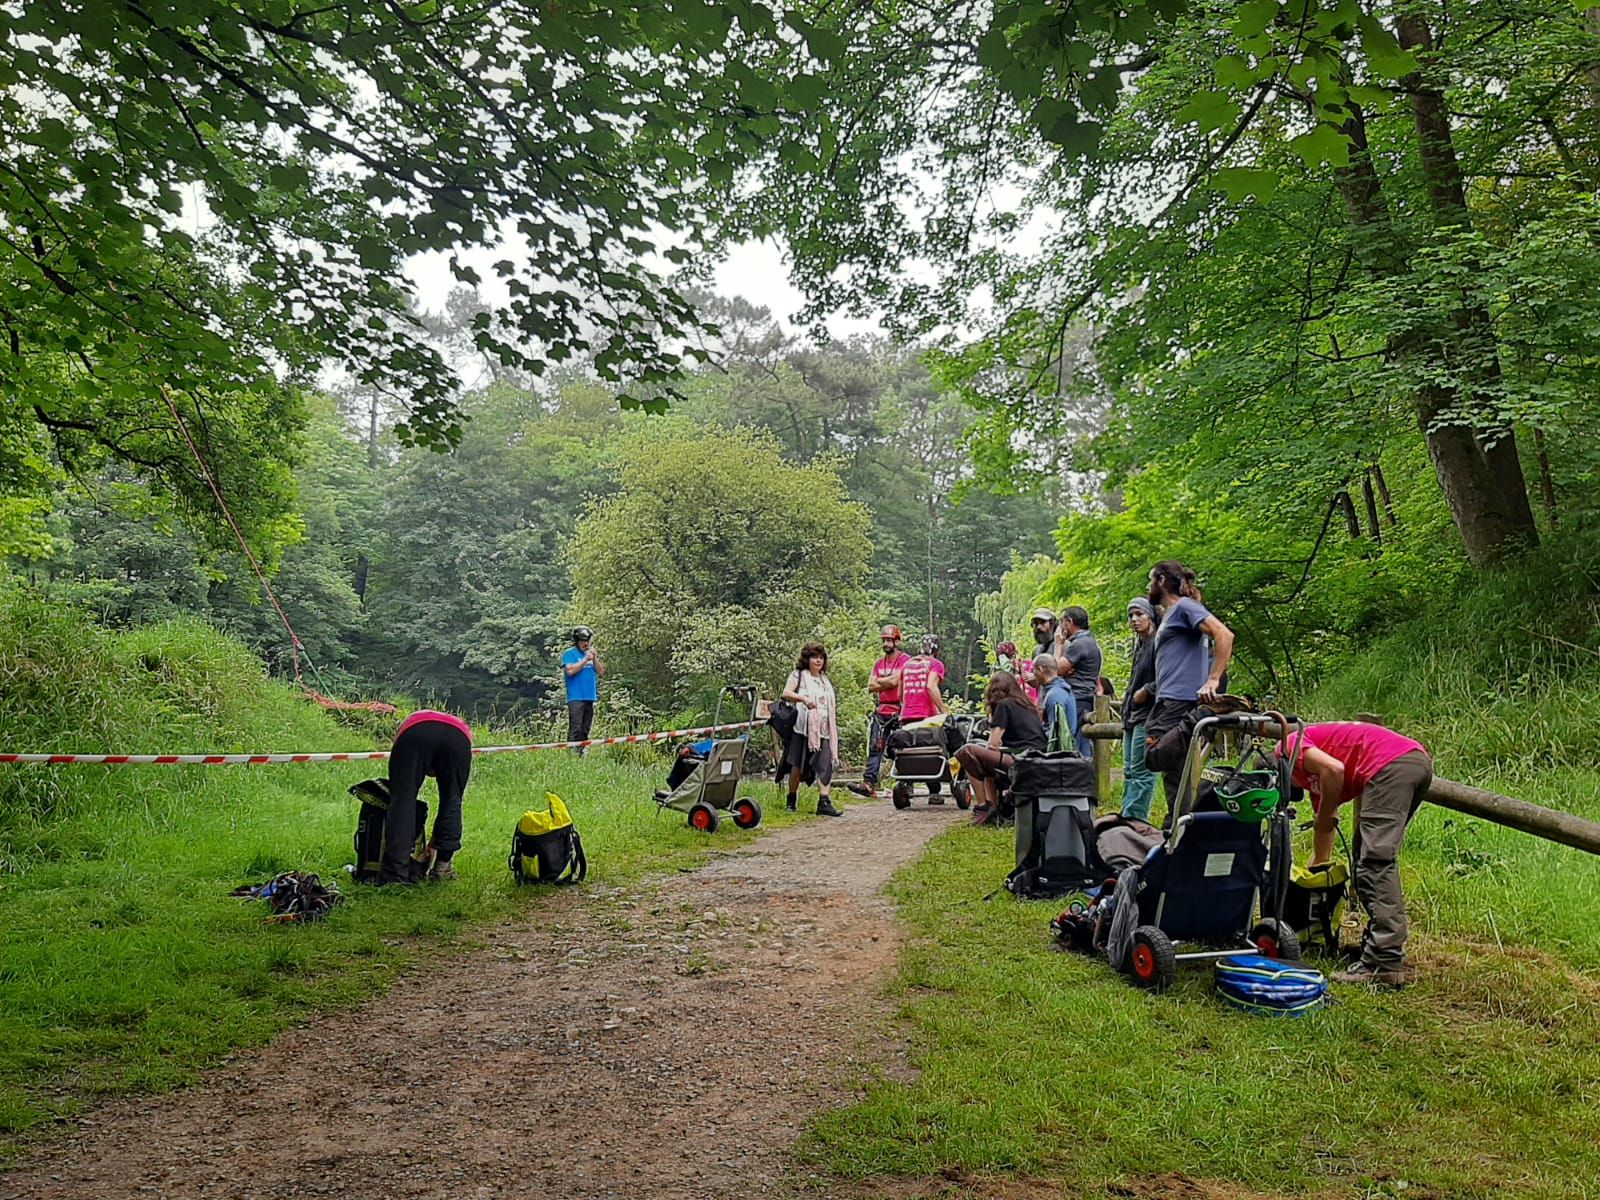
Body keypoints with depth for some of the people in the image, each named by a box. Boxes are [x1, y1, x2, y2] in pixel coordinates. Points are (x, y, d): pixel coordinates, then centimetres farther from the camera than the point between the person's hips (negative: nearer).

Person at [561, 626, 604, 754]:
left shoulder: (591, 653, 18)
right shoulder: (570, 653, 1)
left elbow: (600, 671, 12)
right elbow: (570, 670, -15)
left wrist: (594, 658, -2)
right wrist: (585, 659, -12)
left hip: (590, 697, 6)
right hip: (576, 697, -6)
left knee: (585, 730, 7)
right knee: (575, 729, -12)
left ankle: (581, 752, 11)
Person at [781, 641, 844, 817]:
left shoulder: (826, 680, 21)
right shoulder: (798, 675, 4)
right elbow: (786, 693, -12)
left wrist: (833, 727, 19)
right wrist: (803, 698, -29)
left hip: (824, 728, 4)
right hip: (804, 727, -4)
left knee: (825, 765, -10)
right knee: (798, 764, 2)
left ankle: (824, 802, -14)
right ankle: (792, 799, 20)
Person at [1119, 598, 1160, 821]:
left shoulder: (1158, 643, -11)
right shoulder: (1139, 646, 19)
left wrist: (1145, 692, -12)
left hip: (1148, 717, -10)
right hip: (1133, 718, 10)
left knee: (1140, 773, -9)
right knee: (1129, 772, 11)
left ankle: (1133, 818, -9)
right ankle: (1127, 817, 14)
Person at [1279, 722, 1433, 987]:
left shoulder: (1289, 747, 8)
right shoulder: (1313, 775, 32)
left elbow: (1334, 768, -11)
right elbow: (1324, 828, 38)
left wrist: (1324, 818, 1)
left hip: (1392, 764, -10)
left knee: (1376, 862, -11)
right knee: (1366, 858, 17)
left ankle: (1386, 964, -15)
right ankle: (1377, 944, 18)